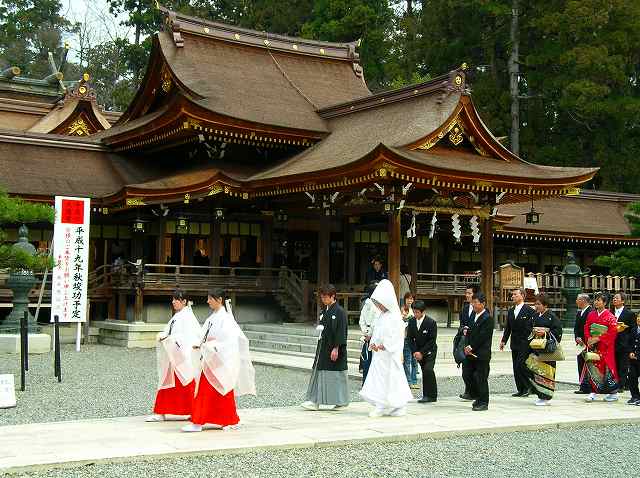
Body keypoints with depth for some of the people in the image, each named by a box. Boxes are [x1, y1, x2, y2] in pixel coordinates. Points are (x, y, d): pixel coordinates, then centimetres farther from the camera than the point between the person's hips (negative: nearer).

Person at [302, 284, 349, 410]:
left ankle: (342, 401, 11)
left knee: (337, 374, 0)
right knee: (319, 371, 3)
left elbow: (341, 332, -16)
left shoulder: (339, 312, -13)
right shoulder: (324, 311, 12)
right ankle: (315, 401, 5)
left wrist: (336, 348, -18)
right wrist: (319, 328, 3)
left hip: (334, 348, -8)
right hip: (323, 347, 8)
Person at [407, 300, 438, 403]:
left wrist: (422, 352, -18)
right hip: (418, 351, 5)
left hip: (429, 351, -5)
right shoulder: (411, 321, -3)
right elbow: (410, 338, 3)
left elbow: (432, 340, -15)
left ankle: (429, 395, -12)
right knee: (425, 372, 8)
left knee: (428, 370, -19)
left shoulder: (431, 322, -17)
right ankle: (432, 396, 16)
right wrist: (414, 351, -8)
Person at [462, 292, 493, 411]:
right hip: (471, 352, 8)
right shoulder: (473, 316, 13)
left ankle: (483, 402, 7)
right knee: (467, 374, 8)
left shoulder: (488, 318, -12)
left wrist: (471, 347, -15)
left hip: (482, 353, -8)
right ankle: (478, 397, 23)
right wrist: (467, 347, 1)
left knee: (480, 378, -3)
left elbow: (482, 336, -17)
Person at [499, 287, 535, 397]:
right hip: (515, 344, 7)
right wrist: (504, 340, 9)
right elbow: (508, 327, 17)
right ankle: (520, 390, 14)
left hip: (525, 344, -7)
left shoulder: (529, 310, -6)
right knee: (516, 368, 7)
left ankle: (527, 387, 1)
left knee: (520, 366, -13)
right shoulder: (510, 311, 14)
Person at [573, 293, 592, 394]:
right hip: (580, 343, 9)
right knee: (580, 366, 8)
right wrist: (577, 338, -2)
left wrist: (584, 340, -15)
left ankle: (587, 388, -2)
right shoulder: (579, 313, 17)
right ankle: (583, 387, 13)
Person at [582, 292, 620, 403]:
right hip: (592, 346, 5)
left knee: (607, 368, -1)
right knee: (592, 367, -2)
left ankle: (614, 393, 13)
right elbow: (586, 328, 11)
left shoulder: (610, 316, -6)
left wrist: (598, 339, -17)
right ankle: (593, 392, 1)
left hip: (605, 347, -4)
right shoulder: (591, 315, 10)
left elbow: (613, 332, -14)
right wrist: (589, 339, -7)